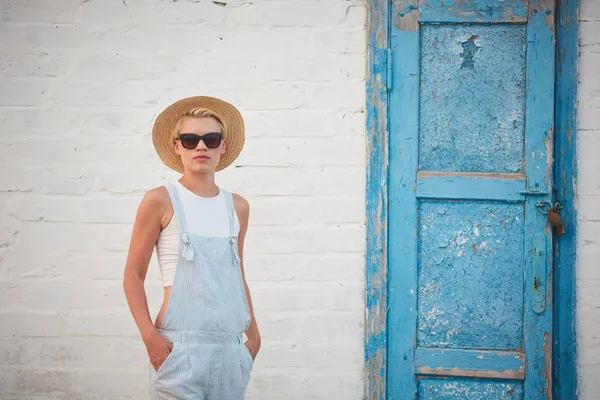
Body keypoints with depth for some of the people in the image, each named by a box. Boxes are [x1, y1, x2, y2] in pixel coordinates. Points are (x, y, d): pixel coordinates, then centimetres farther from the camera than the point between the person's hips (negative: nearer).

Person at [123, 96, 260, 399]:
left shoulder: (237, 207, 13)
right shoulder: (161, 201, -1)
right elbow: (133, 275, -1)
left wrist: (253, 333, 17)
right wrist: (149, 335, -12)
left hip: (230, 349, 5)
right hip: (180, 347, -4)